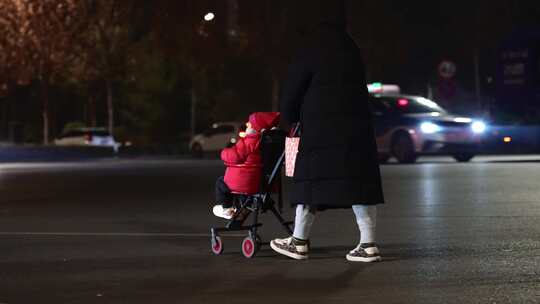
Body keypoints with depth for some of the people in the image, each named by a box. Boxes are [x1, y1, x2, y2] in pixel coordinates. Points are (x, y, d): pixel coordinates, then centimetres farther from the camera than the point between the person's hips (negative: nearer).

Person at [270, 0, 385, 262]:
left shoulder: (313, 47, -6)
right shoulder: (349, 46, 14)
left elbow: (293, 89, -1)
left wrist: (289, 118, 18)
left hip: (323, 127, -6)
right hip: (357, 127, 6)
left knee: (312, 180, 2)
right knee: (357, 180, 4)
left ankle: (299, 242, 10)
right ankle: (368, 245, 2)